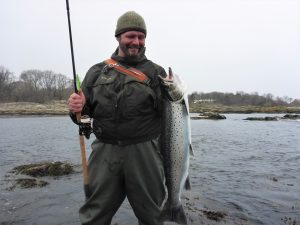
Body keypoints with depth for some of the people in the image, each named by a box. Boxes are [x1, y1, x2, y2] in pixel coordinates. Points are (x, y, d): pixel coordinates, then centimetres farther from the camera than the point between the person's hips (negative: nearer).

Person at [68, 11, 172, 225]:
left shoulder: (156, 72, 5)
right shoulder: (97, 71, 10)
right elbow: (84, 111, 12)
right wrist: (77, 108, -10)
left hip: (144, 153, -1)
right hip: (105, 152, 2)